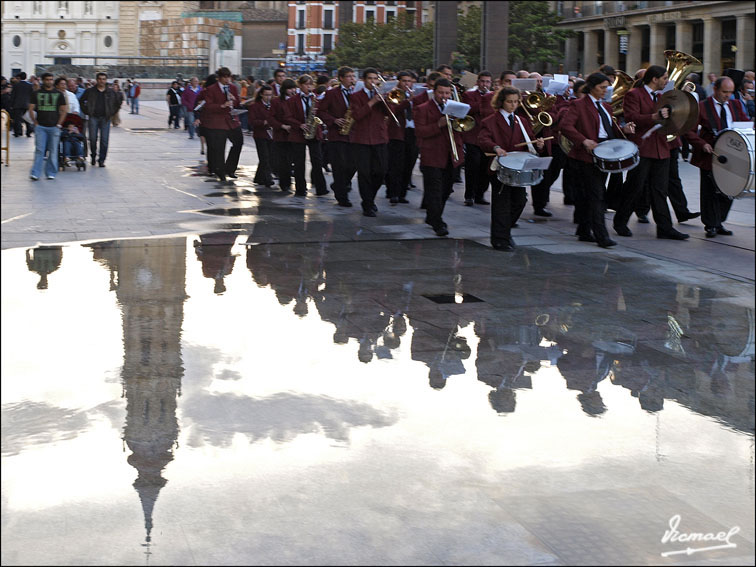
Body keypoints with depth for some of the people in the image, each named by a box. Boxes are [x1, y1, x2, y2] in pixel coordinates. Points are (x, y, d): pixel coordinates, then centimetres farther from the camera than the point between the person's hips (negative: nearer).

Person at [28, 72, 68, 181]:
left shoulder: (59, 94, 7)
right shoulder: (36, 94, 7)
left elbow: (64, 110, 8)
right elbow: (31, 109, 7)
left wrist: (59, 124, 1)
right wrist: (35, 122, 0)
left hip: (54, 127, 0)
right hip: (40, 126, 0)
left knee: (53, 151, 3)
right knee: (39, 150, -6)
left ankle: (51, 173, 12)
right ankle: (35, 173, -5)